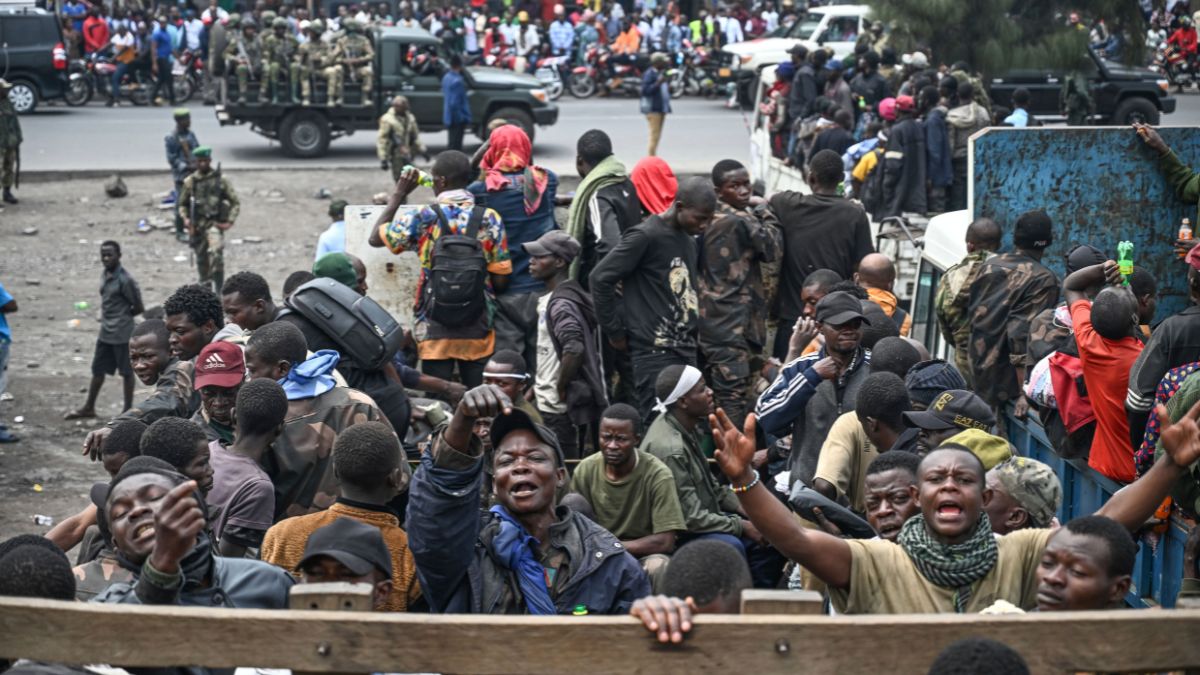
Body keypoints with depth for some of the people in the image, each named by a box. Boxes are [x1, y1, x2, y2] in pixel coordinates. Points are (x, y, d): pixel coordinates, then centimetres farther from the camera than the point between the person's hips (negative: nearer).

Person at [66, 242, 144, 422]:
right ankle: (89, 408, 26)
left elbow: (138, 307, -13)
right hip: (105, 332, 8)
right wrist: (105, 314, 3)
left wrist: (122, 317, -2)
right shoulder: (104, 275, 6)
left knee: (126, 371, 5)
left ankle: (128, 409, 16)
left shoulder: (125, 280, -18)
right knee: (98, 369, 15)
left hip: (122, 334, -8)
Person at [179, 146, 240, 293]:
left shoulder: (221, 180, 0)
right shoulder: (190, 182, 6)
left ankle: (218, 290, -22)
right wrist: (185, 218, -1)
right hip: (196, 226, 3)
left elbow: (235, 203, 4)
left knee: (216, 253, -24)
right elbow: (183, 204, 17)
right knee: (201, 259, 10)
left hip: (214, 224, -3)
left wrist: (229, 222, -6)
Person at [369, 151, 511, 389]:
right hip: (478, 329, 1)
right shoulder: (490, 219, -3)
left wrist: (398, 196, 12)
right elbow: (501, 278, -2)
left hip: (436, 329, -1)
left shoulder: (423, 218, -8)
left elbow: (375, 238, 5)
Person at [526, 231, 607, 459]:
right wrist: (538, 386, 18)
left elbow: (574, 350, -30)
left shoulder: (561, 303, -17)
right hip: (549, 404, 10)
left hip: (560, 409, -10)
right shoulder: (551, 299, 14)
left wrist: (560, 390, -19)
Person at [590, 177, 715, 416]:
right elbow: (600, 278, -11)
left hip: (686, 352, 8)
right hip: (654, 354, -8)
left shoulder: (689, 242, 16)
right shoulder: (646, 236, -10)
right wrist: (616, 332, -7)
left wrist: (692, 334, 9)